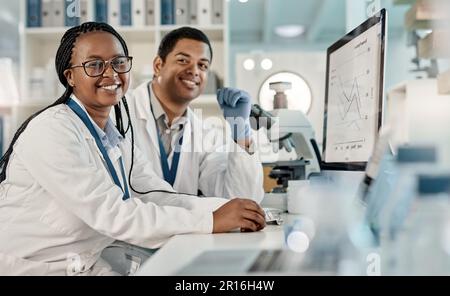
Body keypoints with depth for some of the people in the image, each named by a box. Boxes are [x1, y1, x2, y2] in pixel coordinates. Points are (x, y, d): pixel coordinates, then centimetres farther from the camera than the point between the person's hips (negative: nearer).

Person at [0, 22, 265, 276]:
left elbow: (162, 197, -2)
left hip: (88, 266, 7)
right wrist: (211, 221, -27)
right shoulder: (51, 131, -18)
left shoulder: (117, 140, 8)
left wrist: (228, 208, -18)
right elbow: (111, 213, -25)